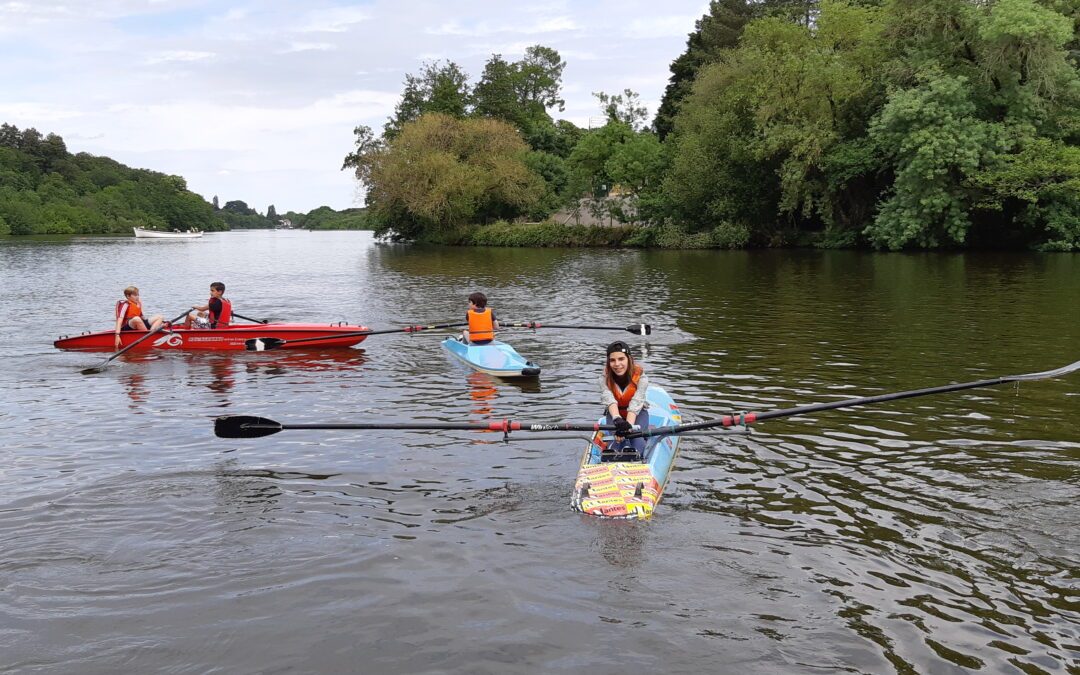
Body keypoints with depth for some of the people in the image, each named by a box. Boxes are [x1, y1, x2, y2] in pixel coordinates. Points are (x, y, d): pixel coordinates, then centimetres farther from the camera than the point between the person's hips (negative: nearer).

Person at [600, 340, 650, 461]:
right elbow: (609, 401, -36)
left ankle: (635, 456, -56)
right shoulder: (605, 378, -17)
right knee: (619, 436, -31)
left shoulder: (641, 377, -21)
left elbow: (635, 405, -34)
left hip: (638, 413, -2)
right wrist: (617, 419, -57)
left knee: (636, 435, -33)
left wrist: (628, 425, -51)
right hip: (614, 414, 2)